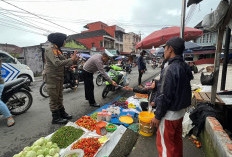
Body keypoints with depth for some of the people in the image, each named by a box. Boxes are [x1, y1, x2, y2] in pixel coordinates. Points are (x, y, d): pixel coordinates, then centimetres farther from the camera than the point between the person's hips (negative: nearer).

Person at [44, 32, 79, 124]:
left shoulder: (57, 49, 16)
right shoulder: (50, 49, -14)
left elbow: (62, 62, 13)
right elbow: (57, 63, -28)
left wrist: (74, 61, 0)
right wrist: (71, 59, -23)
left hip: (59, 77, 10)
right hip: (52, 77, -10)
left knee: (59, 97, 18)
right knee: (54, 98, 1)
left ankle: (62, 113, 31)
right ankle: (56, 118, 14)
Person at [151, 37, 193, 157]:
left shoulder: (170, 69, -26)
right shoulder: (185, 67, 2)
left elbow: (164, 96, -24)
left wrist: (157, 116, -12)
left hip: (170, 113, -8)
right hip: (181, 111, 8)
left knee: (165, 143, 11)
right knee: (177, 139, 26)